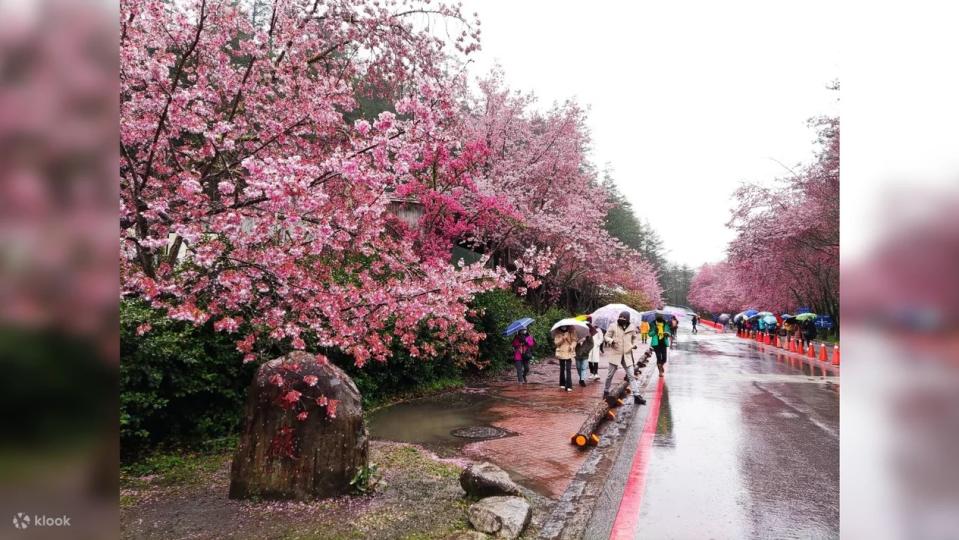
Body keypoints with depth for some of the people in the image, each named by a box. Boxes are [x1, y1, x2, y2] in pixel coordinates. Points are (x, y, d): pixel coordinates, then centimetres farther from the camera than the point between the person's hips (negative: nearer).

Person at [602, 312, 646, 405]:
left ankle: (636, 395, 0)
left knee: (631, 375, -1)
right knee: (610, 375, 8)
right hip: (615, 354, -1)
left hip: (627, 355, 2)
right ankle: (606, 391, 28)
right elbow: (606, 337, 1)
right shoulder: (613, 326, -5)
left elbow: (634, 337, 19)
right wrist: (611, 341, -20)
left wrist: (634, 344, 0)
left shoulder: (631, 328, 2)